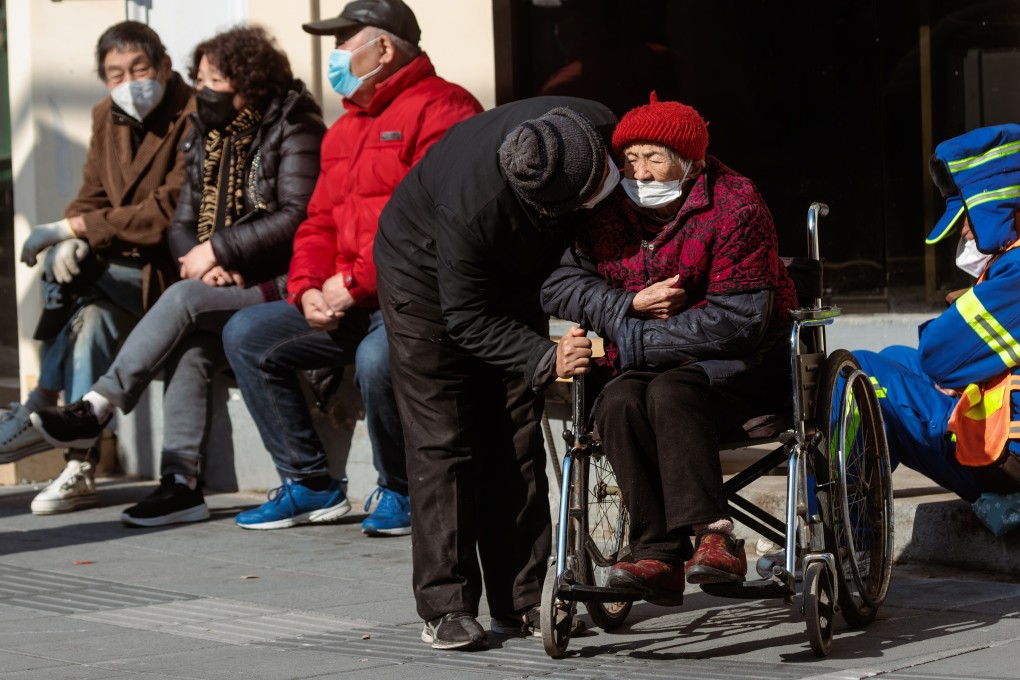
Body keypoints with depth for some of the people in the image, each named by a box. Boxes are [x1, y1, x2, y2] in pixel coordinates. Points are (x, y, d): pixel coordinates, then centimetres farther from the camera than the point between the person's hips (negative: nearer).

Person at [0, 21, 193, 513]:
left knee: (92, 308, -31)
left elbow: (170, 213, -22)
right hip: (127, 266, 6)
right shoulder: (107, 119, 10)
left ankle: (40, 408, -20)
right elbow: (92, 199, 11)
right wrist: (71, 241, -14)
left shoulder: (194, 119, -15)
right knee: (92, 316, -25)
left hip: (180, 267, -6)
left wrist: (75, 228, -23)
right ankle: (79, 467, -28)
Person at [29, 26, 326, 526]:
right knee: (189, 349, -26)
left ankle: (97, 408, -28)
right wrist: (202, 261, -8)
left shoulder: (292, 132, -5)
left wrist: (218, 249, -16)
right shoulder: (206, 140, 17)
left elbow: (296, 217, -16)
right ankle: (181, 483, -31)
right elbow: (182, 225, 15)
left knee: (183, 299, -29)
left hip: (279, 287, -6)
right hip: (225, 285, 6)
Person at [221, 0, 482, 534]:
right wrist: (308, 291, 0)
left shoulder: (440, 109, -9)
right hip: (348, 307, 9)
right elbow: (319, 224, 22)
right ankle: (309, 484, 4)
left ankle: (398, 492, -11)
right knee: (246, 334, 1)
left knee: (377, 357, -37)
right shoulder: (345, 129, 23)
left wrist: (355, 282, -19)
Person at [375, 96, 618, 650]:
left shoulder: (598, 132, -29)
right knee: (443, 442, -8)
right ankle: (445, 609, -4)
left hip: (513, 275, 5)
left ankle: (521, 600, 8)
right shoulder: (472, 205, -43)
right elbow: (467, 319, -31)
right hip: (429, 278, -5)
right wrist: (544, 358, -43)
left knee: (518, 438, 3)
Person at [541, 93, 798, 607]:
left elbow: (737, 321, -20)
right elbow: (559, 286, 5)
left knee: (671, 392, -35)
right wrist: (631, 305, -15)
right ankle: (658, 556, -33)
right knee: (618, 403, -28)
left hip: (740, 360, -5)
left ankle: (714, 537, -41)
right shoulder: (610, 213, 5)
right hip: (652, 364, 5)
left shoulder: (734, 207, -13)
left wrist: (622, 341, -21)